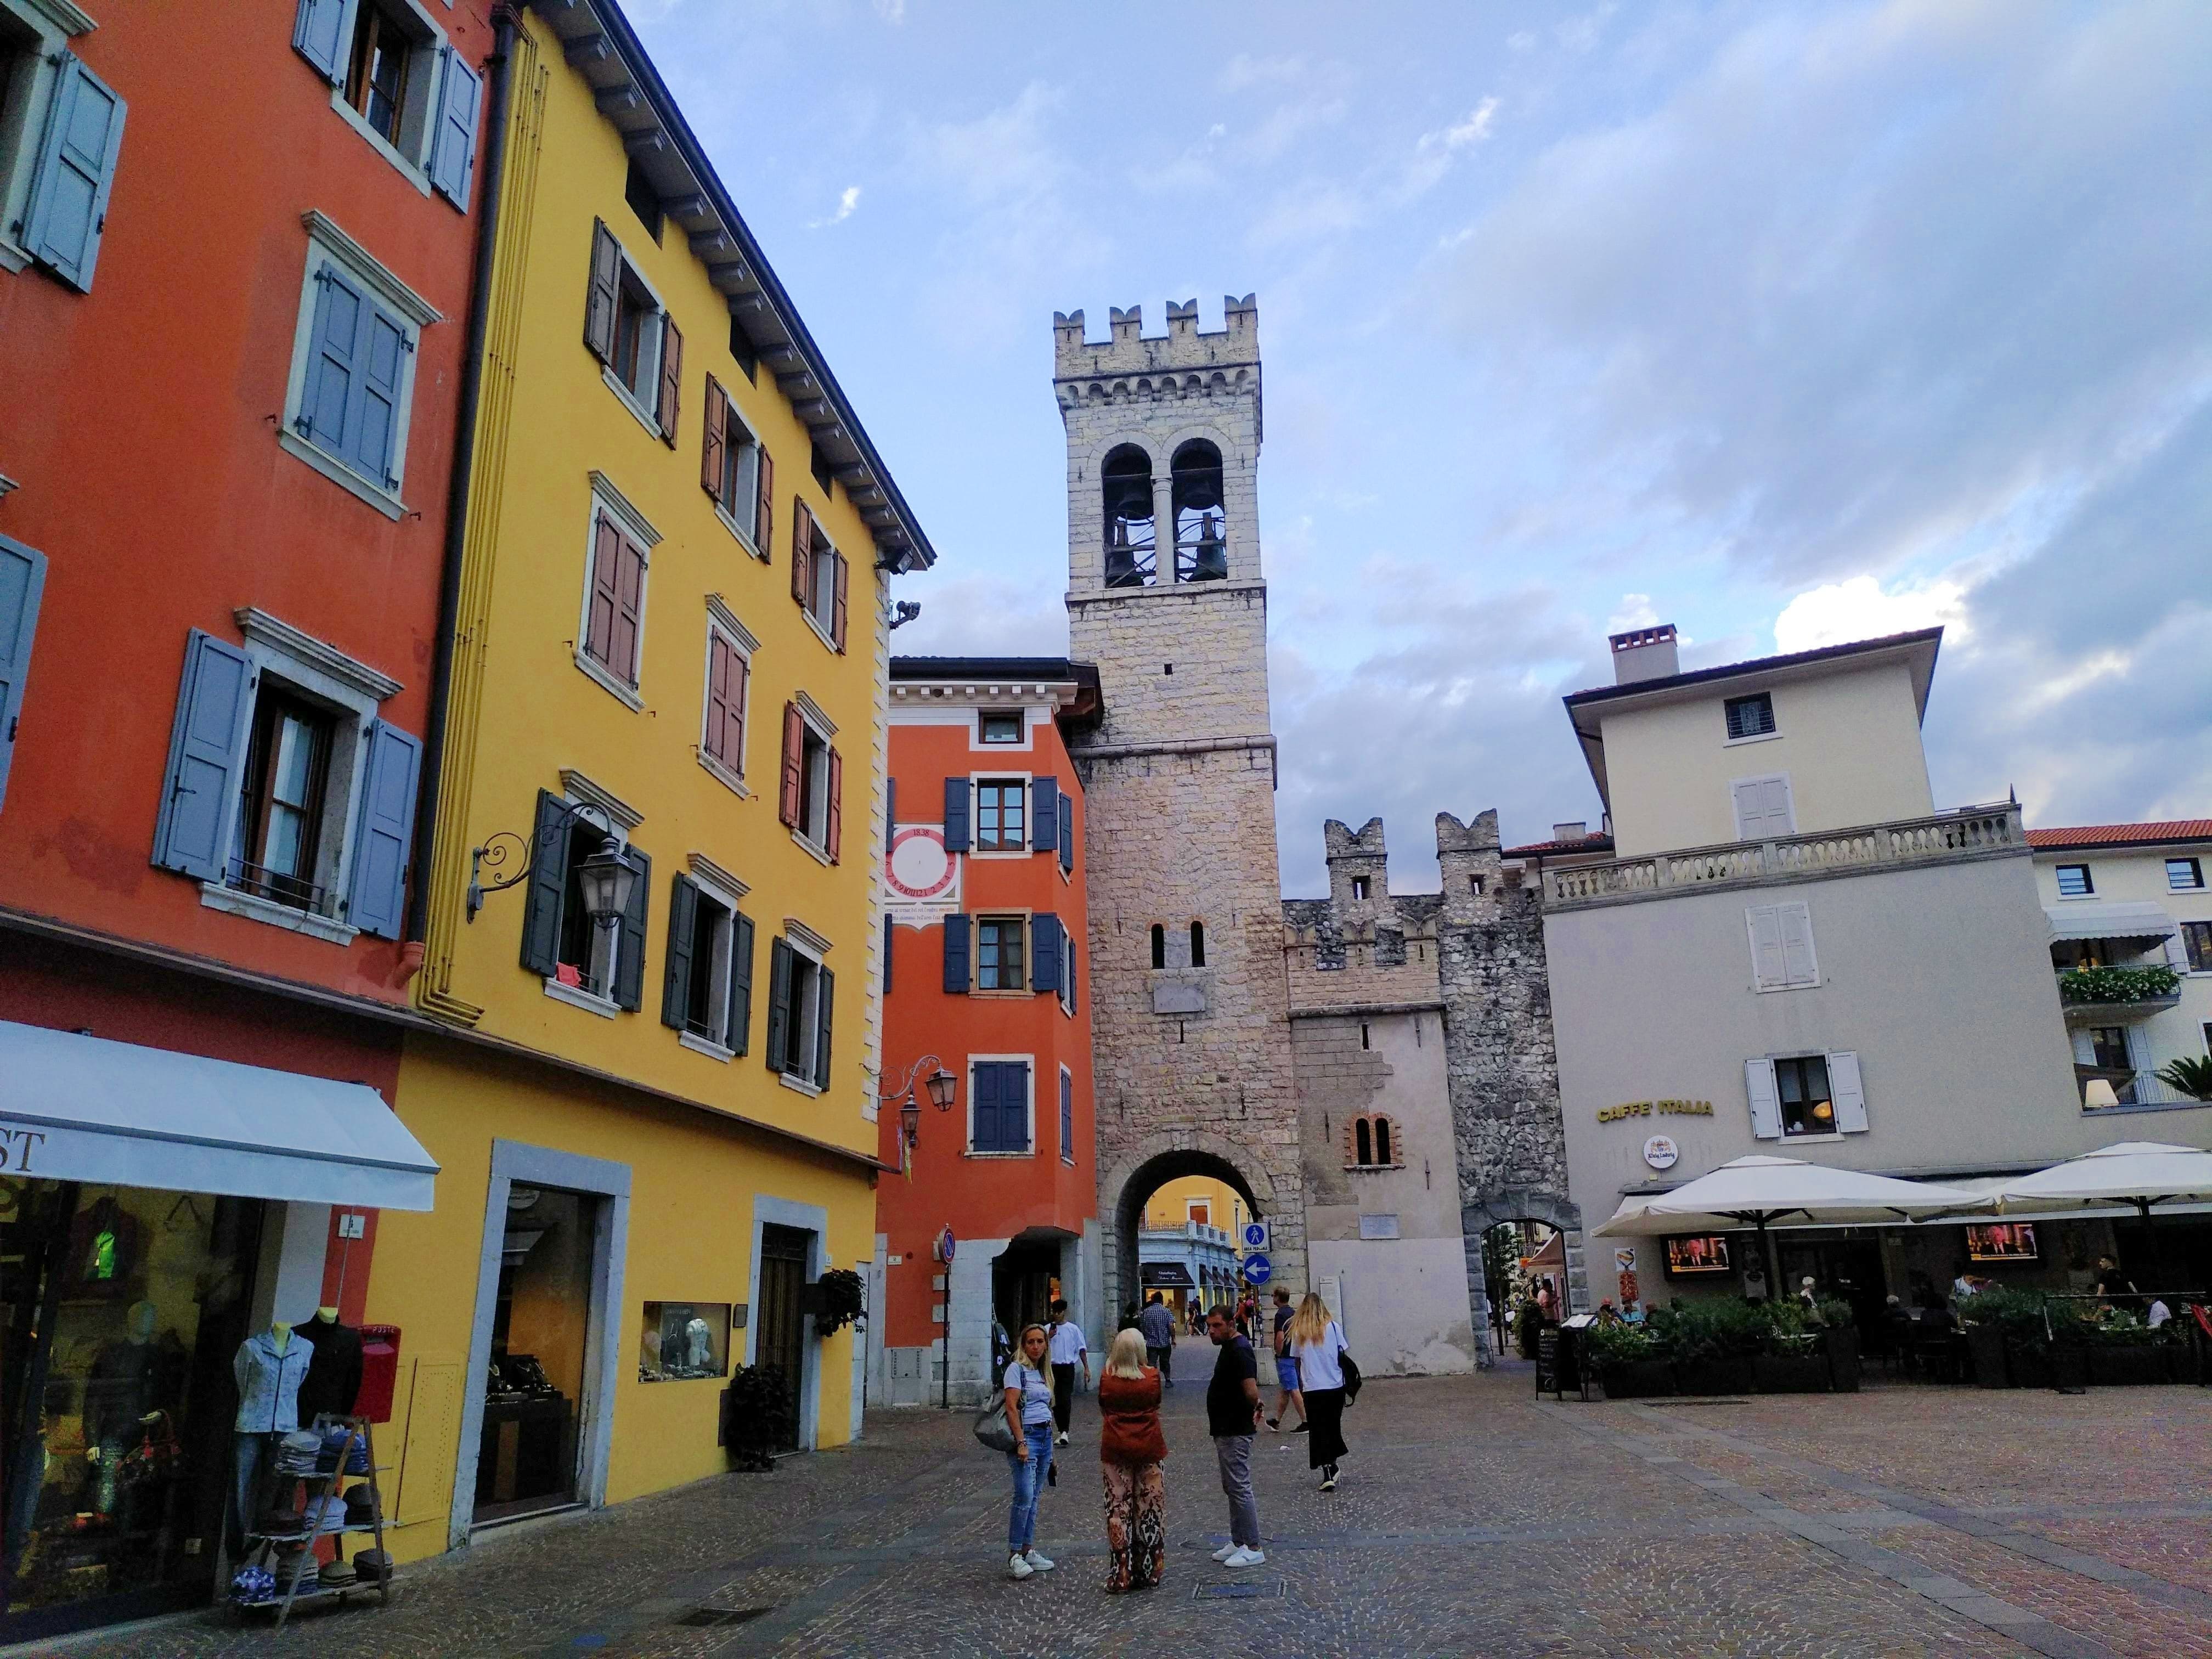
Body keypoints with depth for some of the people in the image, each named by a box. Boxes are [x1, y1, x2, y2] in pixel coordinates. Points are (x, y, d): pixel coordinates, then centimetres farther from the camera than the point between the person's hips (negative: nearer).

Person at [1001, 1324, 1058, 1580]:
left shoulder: (1042, 1372, 15)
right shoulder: (1016, 1369, -7)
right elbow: (1012, 1408, -14)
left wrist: (1049, 1448, 18)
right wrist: (1022, 1443, -19)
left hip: (1046, 1436, 7)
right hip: (1026, 1434, -7)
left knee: (1035, 1497, 10)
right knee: (1025, 1497, -11)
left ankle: (1028, 1551, 17)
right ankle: (1014, 1555, -2)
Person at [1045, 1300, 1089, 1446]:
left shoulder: (1073, 1329, 2)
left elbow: (1082, 1349, 5)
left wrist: (1086, 1368, 0)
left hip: (1068, 1368, -3)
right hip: (1052, 1367, 3)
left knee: (1066, 1399, -13)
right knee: (1055, 1401, 6)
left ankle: (1065, 1432, -16)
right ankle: (1061, 1431, 17)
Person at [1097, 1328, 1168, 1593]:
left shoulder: (1106, 1378, -8)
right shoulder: (1153, 1376, -8)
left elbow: (1103, 1409, 5)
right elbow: (1157, 1407, 7)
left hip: (1115, 1449, 0)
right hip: (1149, 1448, 0)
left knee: (1119, 1509, 6)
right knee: (1150, 1508, 11)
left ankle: (1120, 1576, 8)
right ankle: (1148, 1573, 17)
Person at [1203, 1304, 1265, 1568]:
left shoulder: (1239, 1351, -20)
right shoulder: (1230, 1347, 12)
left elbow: (1252, 1392, -29)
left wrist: (1255, 1408, -11)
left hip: (1236, 1432, -11)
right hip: (1226, 1430, 11)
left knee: (1239, 1487, -5)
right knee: (1232, 1487, 16)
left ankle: (1253, 1548, 2)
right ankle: (1238, 1542, 25)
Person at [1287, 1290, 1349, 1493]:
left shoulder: (1298, 1332, 0)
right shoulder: (1333, 1327, -3)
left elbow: (1296, 1360, 3)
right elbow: (1342, 1355, -2)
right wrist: (1347, 1378, 9)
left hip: (1313, 1388, -1)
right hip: (1336, 1386, 1)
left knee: (1319, 1430, 4)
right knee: (1334, 1427, 18)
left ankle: (1328, 1474, -4)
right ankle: (1333, 1467, 27)